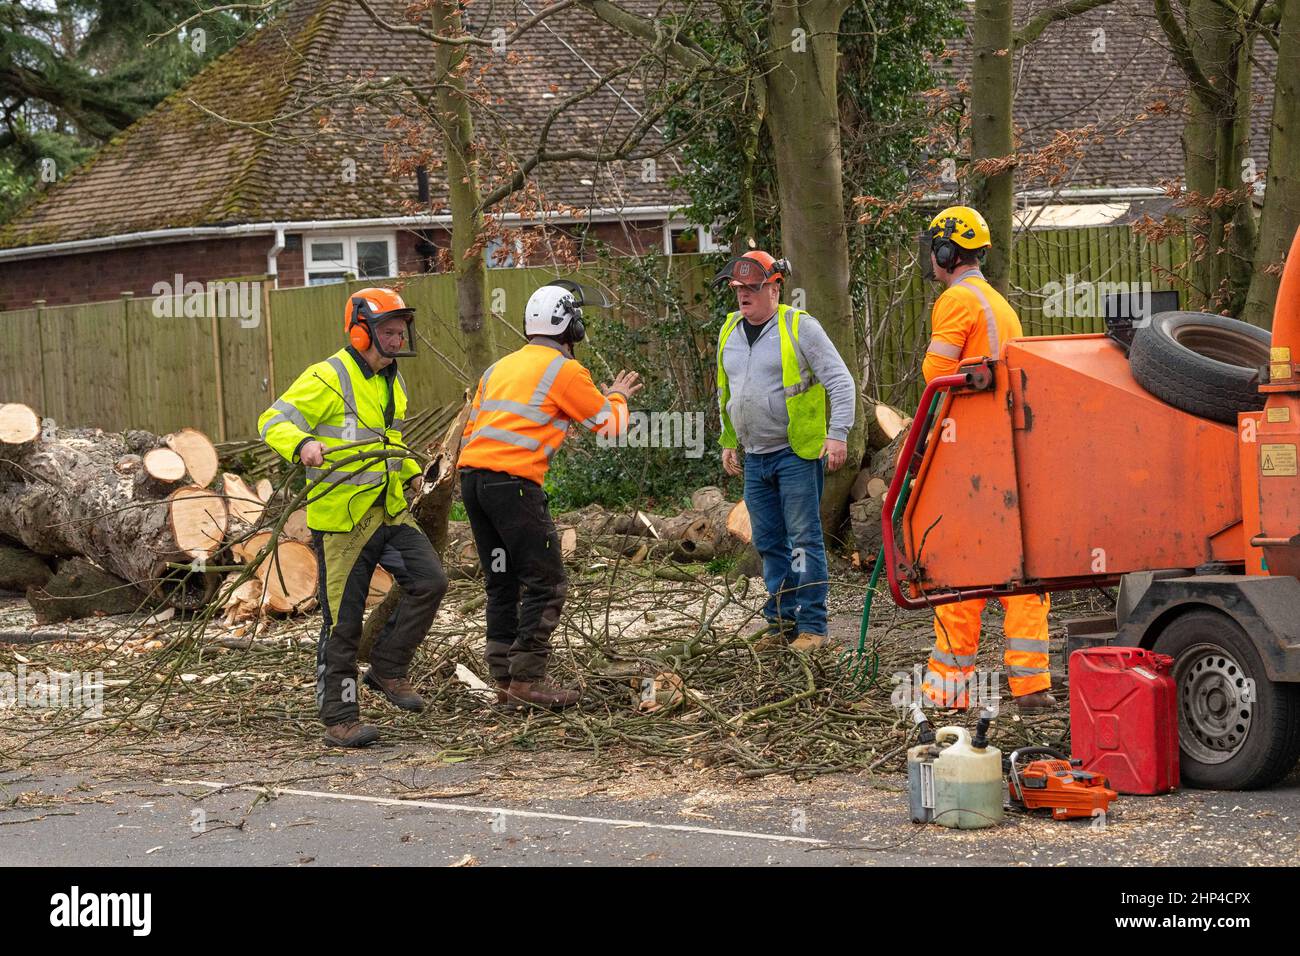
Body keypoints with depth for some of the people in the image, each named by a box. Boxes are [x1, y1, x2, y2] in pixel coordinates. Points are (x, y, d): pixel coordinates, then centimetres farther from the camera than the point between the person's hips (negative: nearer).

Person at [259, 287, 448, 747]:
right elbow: (273, 422, -18)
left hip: (389, 511, 7)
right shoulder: (328, 379, -13)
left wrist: (409, 470, 23)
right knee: (343, 622, -2)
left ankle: (388, 668, 10)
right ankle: (339, 719, 8)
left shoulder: (391, 381, 14)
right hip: (341, 519, -7)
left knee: (429, 581, -7)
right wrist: (303, 443, -37)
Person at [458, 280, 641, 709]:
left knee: (501, 584, 14)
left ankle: (504, 681, 15)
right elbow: (610, 425, 8)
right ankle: (527, 681, -6)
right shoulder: (564, 370, 0)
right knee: (546, 583, -2)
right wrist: (618, 397, 28)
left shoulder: (500, 367, 22)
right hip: (513, 481, -8)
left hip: (471, 475, 8)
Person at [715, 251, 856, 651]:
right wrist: (728, 442, 23)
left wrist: (838, 434, -17)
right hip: (754, 457, 7)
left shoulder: (800, 327, -8)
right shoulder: (730, 332, 12)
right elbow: (724, 391, 25)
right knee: (768, 543, 10)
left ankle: (812, 625, -4)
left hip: (797, 453, -7)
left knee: (804, 539, -6)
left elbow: (840, 381, -9)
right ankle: (782, 620, 17)